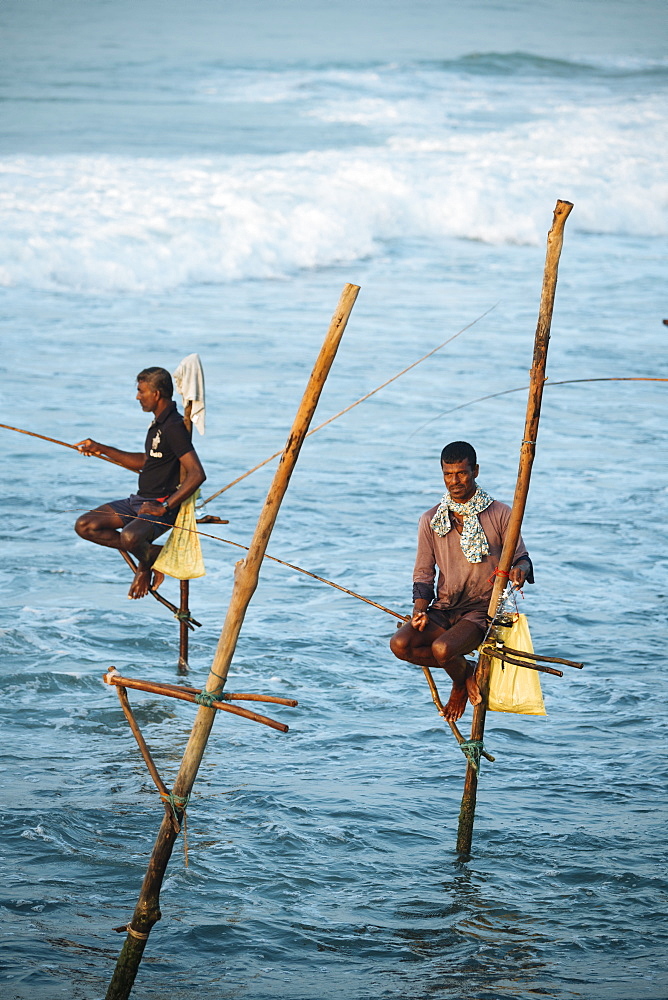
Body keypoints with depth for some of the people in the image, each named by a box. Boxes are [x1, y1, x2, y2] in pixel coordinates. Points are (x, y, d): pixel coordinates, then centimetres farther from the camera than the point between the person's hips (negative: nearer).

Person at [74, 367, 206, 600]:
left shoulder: (174, 427, -18)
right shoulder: (158, 424, 13)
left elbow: (197, 474, -26)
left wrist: (165, 507, -27)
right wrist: (101, 449, 25)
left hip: (162, 505, -10)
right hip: (140, 500, 10)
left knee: (130, 537, -38)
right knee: (85, 526, 1)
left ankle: (148, 560, -1)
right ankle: (148, 552, 4)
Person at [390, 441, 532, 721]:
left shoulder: (499, 514, 0)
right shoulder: (431, 521, 8)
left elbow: (521, 558, 4)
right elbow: (423, 573, 10)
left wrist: (520, 569, -21)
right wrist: (420, 609, -9)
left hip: (483, 610, -4)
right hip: (444, 610, 4)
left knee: (442, 648, -33)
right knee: (400, 643, -23)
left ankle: (460, 679, 6)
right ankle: (464, 671, 2)